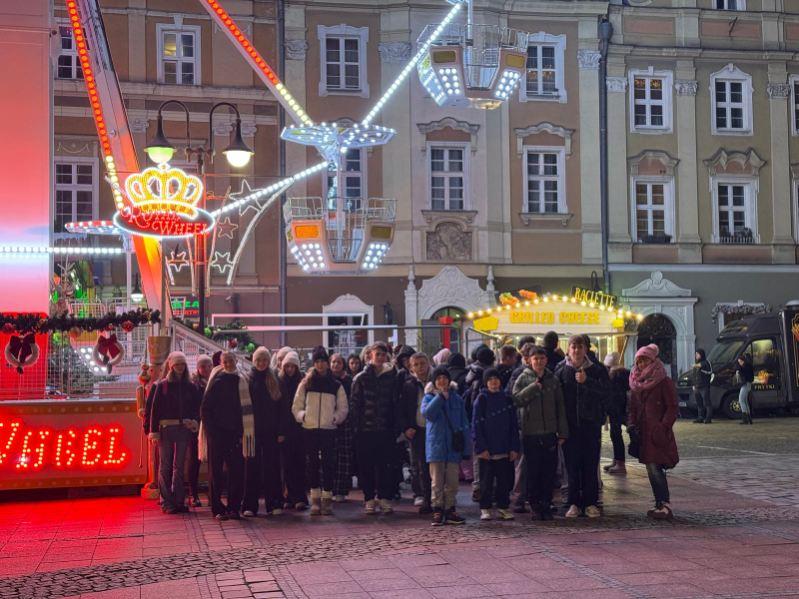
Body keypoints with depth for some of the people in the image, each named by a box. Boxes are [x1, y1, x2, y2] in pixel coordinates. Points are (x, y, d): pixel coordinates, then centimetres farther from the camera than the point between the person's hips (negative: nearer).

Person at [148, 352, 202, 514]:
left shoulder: (190, 386, 8)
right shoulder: (162, 385, 1)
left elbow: (196, 408, 8)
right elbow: (155, 409, -1)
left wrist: (195, 422, -12)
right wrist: (154, 431, -7)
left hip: (184, 429, 3)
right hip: (166, 429, -3)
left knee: (179, 466, 8)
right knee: (165, 466, -1)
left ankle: (178, 501, 13)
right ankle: (166, 502, 3)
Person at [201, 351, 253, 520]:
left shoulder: (242, 381, 7)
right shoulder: (217, 382, -2)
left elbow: (246, 407, 10)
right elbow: (205, 409, -1)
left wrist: (241, 431, 3)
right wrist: (211, 430, -7)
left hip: (235, 432, 3)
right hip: (217, 432, -3)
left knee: (236, 470, 1)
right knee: (216, 470, 2)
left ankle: (234, 507, 8)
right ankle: (217, 508, 7)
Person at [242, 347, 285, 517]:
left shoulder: (274, 380, 7)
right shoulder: (247, 380, 2)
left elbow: (280, 407, 5)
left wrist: (281, 431, -2)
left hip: (271, 431, 1)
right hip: (252, 431, -1)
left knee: (272, 467, 4)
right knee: (252, 467, 1)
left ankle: (274, 504, 9)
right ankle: (250, 505, 5)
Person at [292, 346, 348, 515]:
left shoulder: (336, 385, 8)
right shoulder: (306, 383, 8)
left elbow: (343, 408, 9)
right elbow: (296, 406, 9)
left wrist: (336, 418, -8)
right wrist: (301, 416, -9)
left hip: (328, 429, -1)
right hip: (309, 429, 1)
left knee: (328, 464, -2)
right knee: (312, 464, 2)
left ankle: (327, 497, 5)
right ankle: (315, 498, 9)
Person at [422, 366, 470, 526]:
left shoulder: (457, 399, 9)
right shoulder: (429, 397, 4)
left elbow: (464, 424, 10)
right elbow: (426, 413, -18)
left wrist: (466, 448, 4)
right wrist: (441, 397, -17)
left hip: (453, 446, 2)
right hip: (436, 445, -2)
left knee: (452, 482, 4)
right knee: (437, 481, 0)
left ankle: (450, 510, 12)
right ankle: (437, 511, 5)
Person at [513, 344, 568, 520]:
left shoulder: (553, 380, 9)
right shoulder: (523, 379, 2)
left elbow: (561, 407, 9)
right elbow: (516, 399, -11)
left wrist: (563, 432, 5)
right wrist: (533, 387, -17)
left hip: (549, 433, 2)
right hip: (530, 433, -2)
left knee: (549, 471, 4)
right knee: (533, 472, 2)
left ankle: (546, 505, 13)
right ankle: (535, 507, 10)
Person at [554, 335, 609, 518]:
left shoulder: (596, 370, 4)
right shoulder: (561, 369, 4)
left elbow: (603, 392, -8)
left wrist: (586, 381, -21)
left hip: (591, 423, 0)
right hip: (569, 425, 0)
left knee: (591, 465, 2)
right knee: (572, 465, 2)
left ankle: (590, 503, 10)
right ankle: (574, 503, 9)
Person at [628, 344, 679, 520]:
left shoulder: (664, 382, -5)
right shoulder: (636, 383, 16)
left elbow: (672, 408, -8)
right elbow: (633, 408, 20)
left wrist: (663, 427, -16)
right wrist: (632, 423, 4)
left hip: (658, 434, -7)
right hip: (643, 433, 7)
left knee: (655, 468, -15)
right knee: (651, 469, 9)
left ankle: (665, 505, -14)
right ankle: (660, 504, 15)